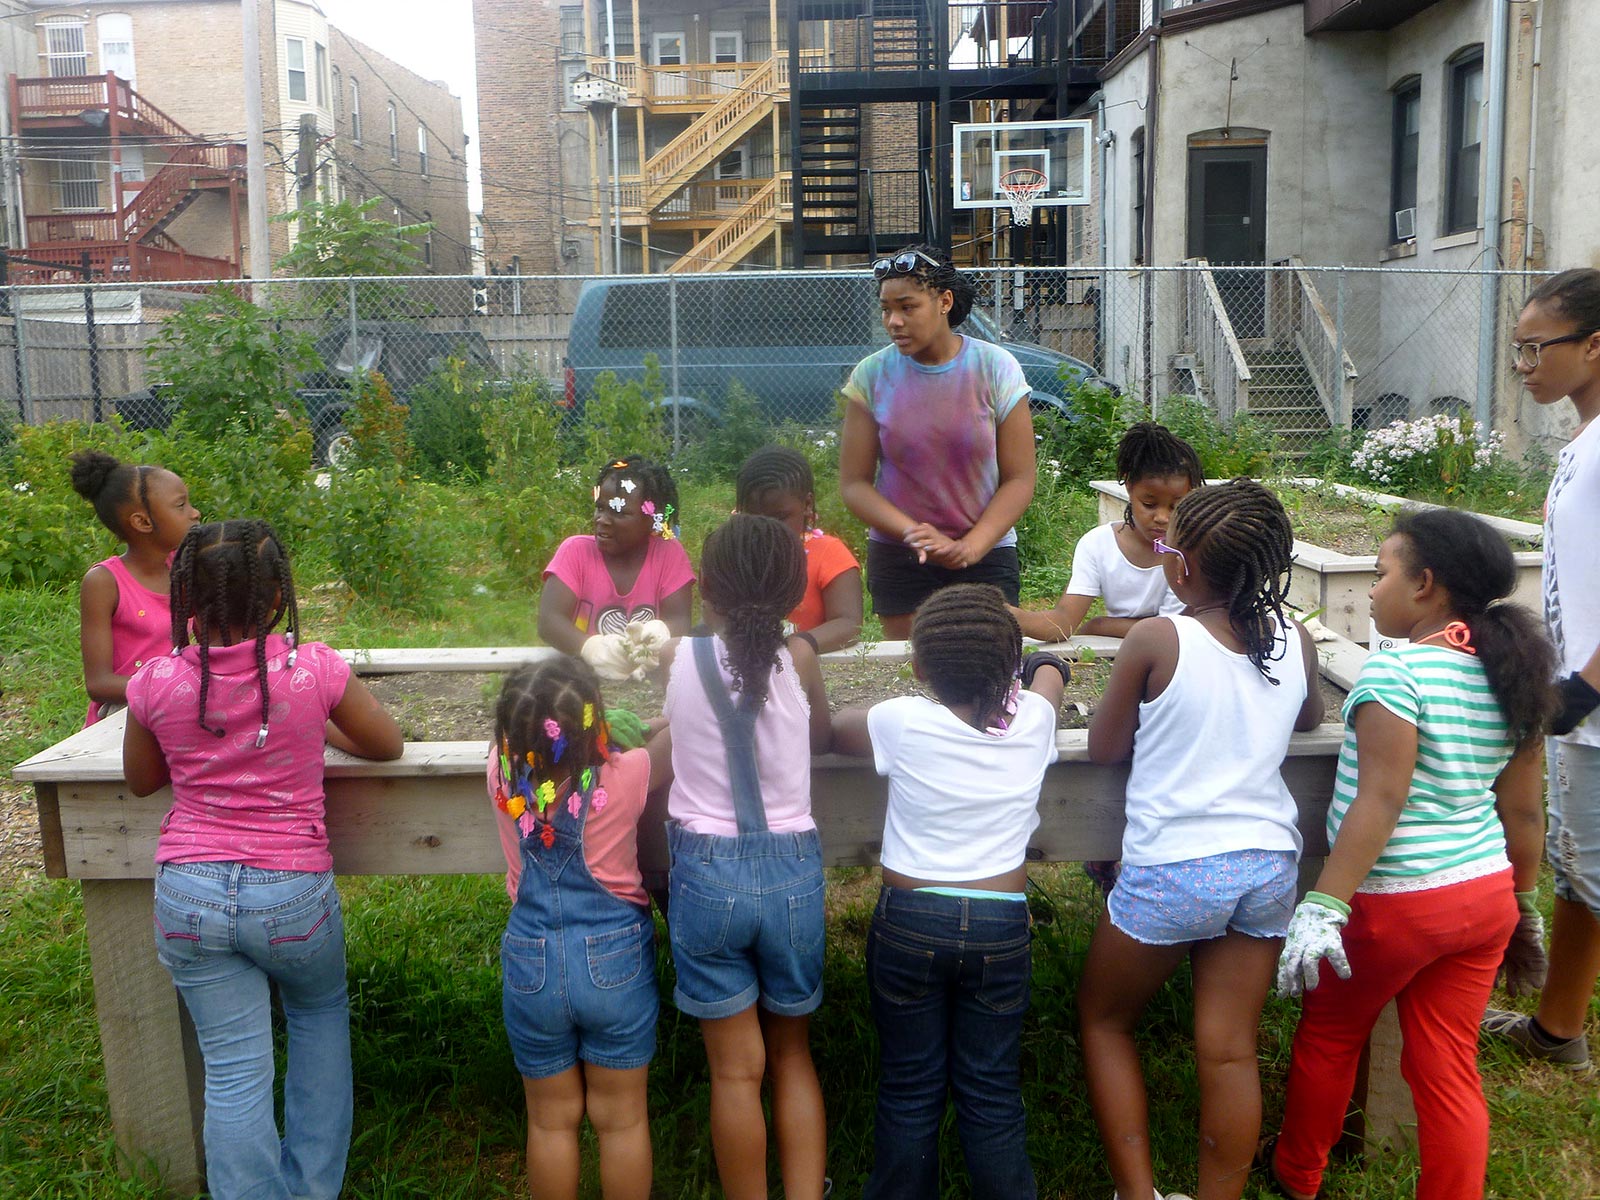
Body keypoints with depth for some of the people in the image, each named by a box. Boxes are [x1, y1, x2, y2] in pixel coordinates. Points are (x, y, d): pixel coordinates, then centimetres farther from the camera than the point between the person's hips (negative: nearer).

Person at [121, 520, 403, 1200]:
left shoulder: (157, 681, -8)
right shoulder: (314, 668, -14)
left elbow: (141, 780, 11)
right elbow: (388, 744, 3)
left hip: (189, 893, 1)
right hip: (294, 891, 0)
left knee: (233, 1072, 10)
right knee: (320, 1014, 27)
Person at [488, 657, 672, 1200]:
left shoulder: (502, 772, -13)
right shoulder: (626, 776, -20)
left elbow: (518, 728, 9)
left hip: (532, 965, 2)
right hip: (615, 960, -2)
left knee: (551, 1121, 19)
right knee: (622, 1120, 16)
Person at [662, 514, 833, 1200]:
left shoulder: (676, 657, -7)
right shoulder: (797, 658, -8)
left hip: (705, 873, -1)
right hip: (792, 870, 1)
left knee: (736, 1070, 12)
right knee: (793, 1053, 20)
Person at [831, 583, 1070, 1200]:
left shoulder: (901, 722, -13)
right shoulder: (1034, 717, -5)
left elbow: (825, 729, 6)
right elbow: (1048, 669, 19)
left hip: (910, 920, -2)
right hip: (1000, 926, 2)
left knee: (910, 1091, 12)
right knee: (992, 1092, 12)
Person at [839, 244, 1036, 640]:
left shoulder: (996, 368, -5)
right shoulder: (871, 375, -3)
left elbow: (1019, 480, -5)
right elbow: (853, 484, -4)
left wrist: (969, 548, -18)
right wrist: (914, 534, -19)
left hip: (986, 553, 0)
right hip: (897, 559, 1)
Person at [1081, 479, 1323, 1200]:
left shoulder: (1156, 641, -14)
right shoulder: (1294, 640, 0)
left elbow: (1103, 749, -3)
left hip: (1172, 871, -4)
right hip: (1269, 864, 5)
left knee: (1103, 1018, 17)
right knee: (1230, 1049, 12)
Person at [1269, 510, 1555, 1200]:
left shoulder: (1396, 670, -18)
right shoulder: (1511, 676, 5)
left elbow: (1380, 801, -23)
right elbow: (1523, 812, 9)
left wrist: (1324, 906, -23)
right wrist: (1524, 905, 20)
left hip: (1397, 904, -6)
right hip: (1486, 896, 6)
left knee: (1328, 1037, 16)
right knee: (1448, 1070, 13)